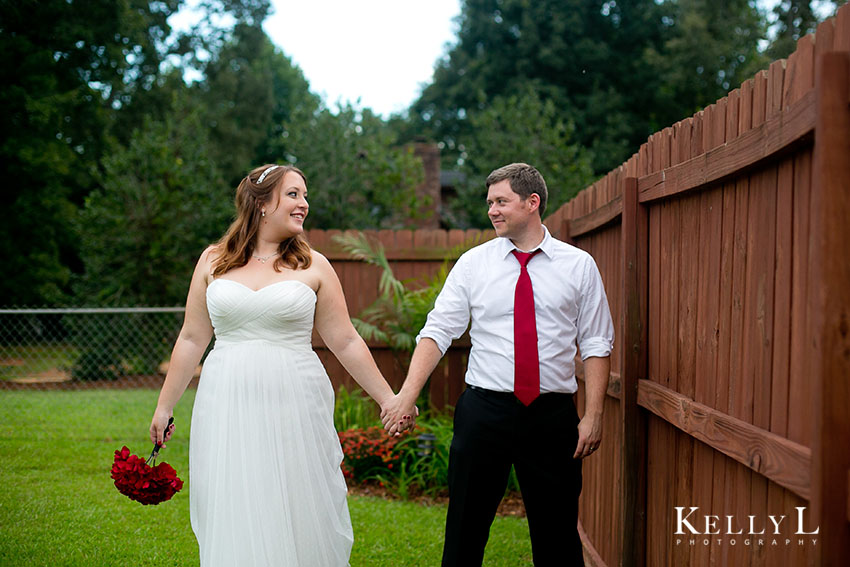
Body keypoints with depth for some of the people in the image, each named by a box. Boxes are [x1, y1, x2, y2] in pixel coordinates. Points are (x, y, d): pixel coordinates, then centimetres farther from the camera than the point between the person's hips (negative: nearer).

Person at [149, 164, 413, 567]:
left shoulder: (312, 265, 4)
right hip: (228, 408, 1)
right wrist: (164, 407, 13)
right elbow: (192, 340, 11)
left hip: (295, 408, -1)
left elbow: (345, 342, 5)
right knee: (233, 523, 5)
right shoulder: (213, 261, 7)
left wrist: (388, 400, 2)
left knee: (296, 517, 1)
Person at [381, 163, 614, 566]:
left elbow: (596, 346, 2)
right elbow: (438, 331, -1)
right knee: (465, 529, 4)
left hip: (553, 414, 0)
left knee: (557, 533, 6)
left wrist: (593, 416, -6)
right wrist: (408, 393, -14)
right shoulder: (473, 263, 5)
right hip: (484, 410, 1)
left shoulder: (579, 266, 3)